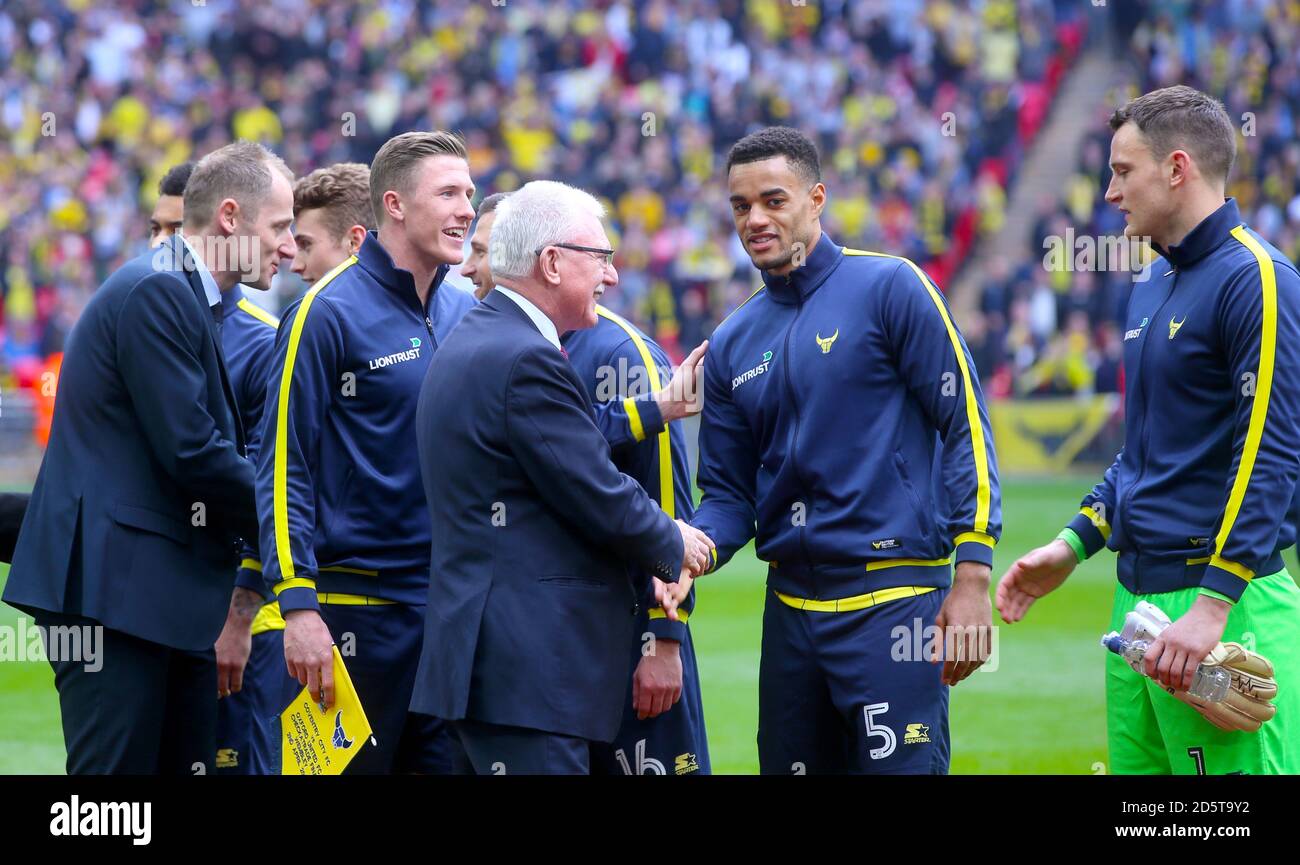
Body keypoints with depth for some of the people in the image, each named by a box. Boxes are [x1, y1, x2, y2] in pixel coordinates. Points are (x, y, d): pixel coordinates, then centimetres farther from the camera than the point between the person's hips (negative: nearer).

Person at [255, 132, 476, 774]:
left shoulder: (466, 314, 10)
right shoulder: (328, 312, -8)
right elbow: (283, 467, -11)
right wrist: (298, 605, -18)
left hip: (456, 601, 6)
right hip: (357, 604, -6)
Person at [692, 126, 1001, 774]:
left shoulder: (888, 289, -3)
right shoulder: (732, 345, 13)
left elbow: (965, 424, -6)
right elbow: (729, 494, 15)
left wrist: (972, 575, -13)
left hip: (894, 599, -6)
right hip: (791, 606, 6)